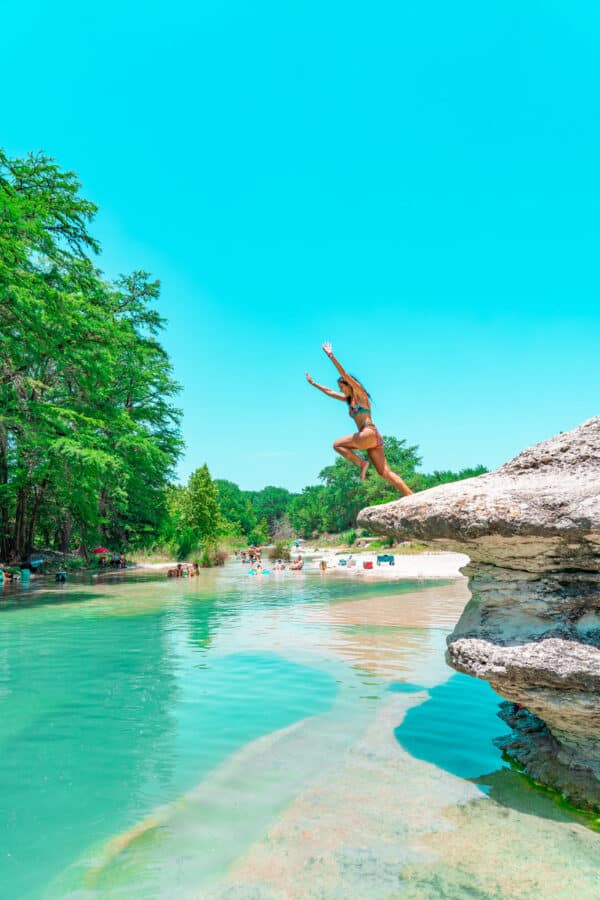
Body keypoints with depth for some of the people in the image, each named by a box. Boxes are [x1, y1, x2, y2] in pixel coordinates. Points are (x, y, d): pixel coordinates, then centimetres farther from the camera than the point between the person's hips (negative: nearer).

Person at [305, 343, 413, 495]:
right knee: (385, 472, -1)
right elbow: (330, 392, 35)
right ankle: (411, 497, -7)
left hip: (370, 433, -9)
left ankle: (362, 463, -13)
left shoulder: (360, 394, 4)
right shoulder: (349, 399, 25)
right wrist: (313, 383, 38)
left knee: (337, 444, -7)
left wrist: (331, 356, -8)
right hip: (370, 438, 9)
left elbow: (344, 374, -5)